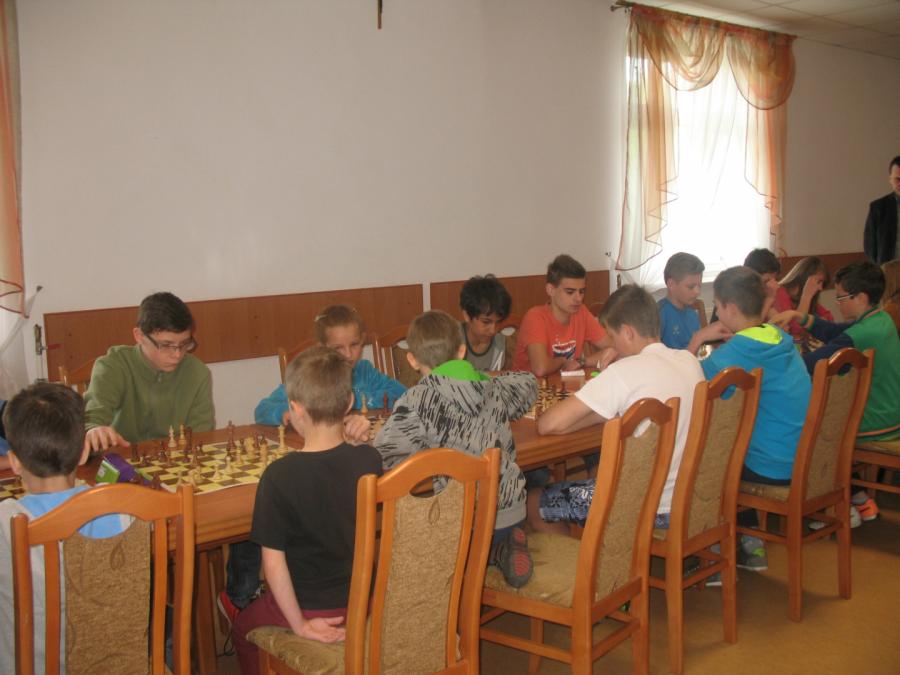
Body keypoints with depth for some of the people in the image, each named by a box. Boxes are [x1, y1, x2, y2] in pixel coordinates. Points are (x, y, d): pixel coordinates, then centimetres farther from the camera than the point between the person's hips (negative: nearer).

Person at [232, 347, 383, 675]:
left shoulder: (279, 475, -25)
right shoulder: (370, 459, -13)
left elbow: (273, 562, -23)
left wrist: (300, 625, -12)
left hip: (310, 608, -5)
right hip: (364, 601, 5)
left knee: (243, 630, 27)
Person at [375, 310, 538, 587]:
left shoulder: (419, 398, -14)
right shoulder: (494, 388, 1)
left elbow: (384, 454, -20)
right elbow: (528, 383, 23)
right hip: (511, 512, 4)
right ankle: (504, 550, 6)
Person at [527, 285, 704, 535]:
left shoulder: (625, 371, -21)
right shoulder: (690, 360, 0)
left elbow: (547, 424, -22)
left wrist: (601, 417, -4)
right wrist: (608, 413, 6)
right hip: (685, 501, 8)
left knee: (534, 503, 11)